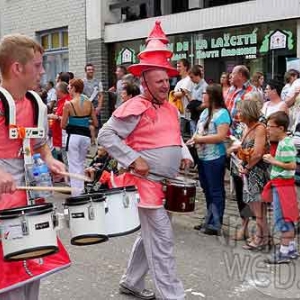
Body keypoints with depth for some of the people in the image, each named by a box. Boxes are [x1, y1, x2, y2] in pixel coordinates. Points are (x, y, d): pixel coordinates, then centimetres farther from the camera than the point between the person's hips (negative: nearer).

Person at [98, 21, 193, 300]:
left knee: (151, 236, 19)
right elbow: (106, 135, -16)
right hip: (147, 183, -9)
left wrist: (185, 154, 8)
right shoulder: (135, 108, -15)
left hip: (167, 184, 9)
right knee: (162, 241, -6)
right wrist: (133, 160, -20)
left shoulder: (171, 108, 11)